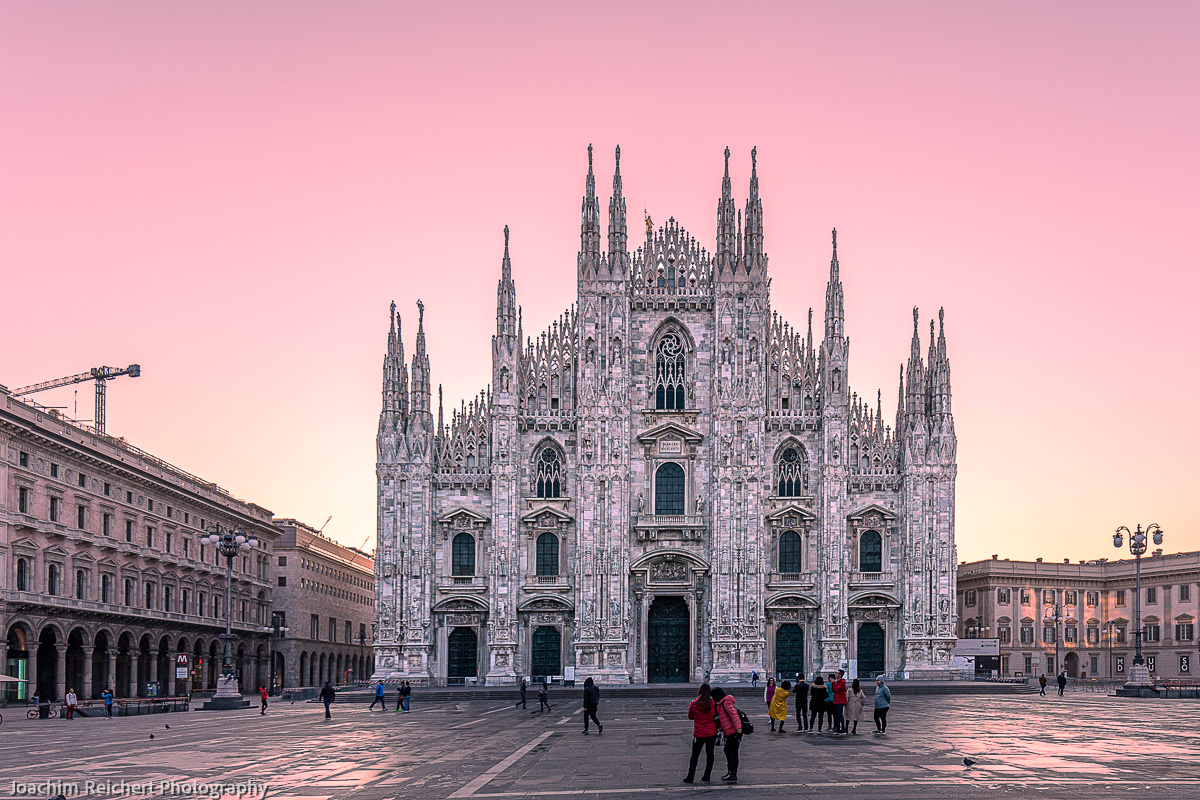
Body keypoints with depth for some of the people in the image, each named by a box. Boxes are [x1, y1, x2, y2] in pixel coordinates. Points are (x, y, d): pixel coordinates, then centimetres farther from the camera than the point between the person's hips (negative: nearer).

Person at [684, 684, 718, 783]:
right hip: (711, 733, 1)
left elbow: (690, 717, 4)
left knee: (694, 755, 7)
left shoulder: (694, 704, -10)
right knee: (709, 753, 15)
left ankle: (690, 777, 7)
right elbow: (717, 716, -1)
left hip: (699, 734, -1)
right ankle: (707, 775, 19)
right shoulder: (713, 703, -9)